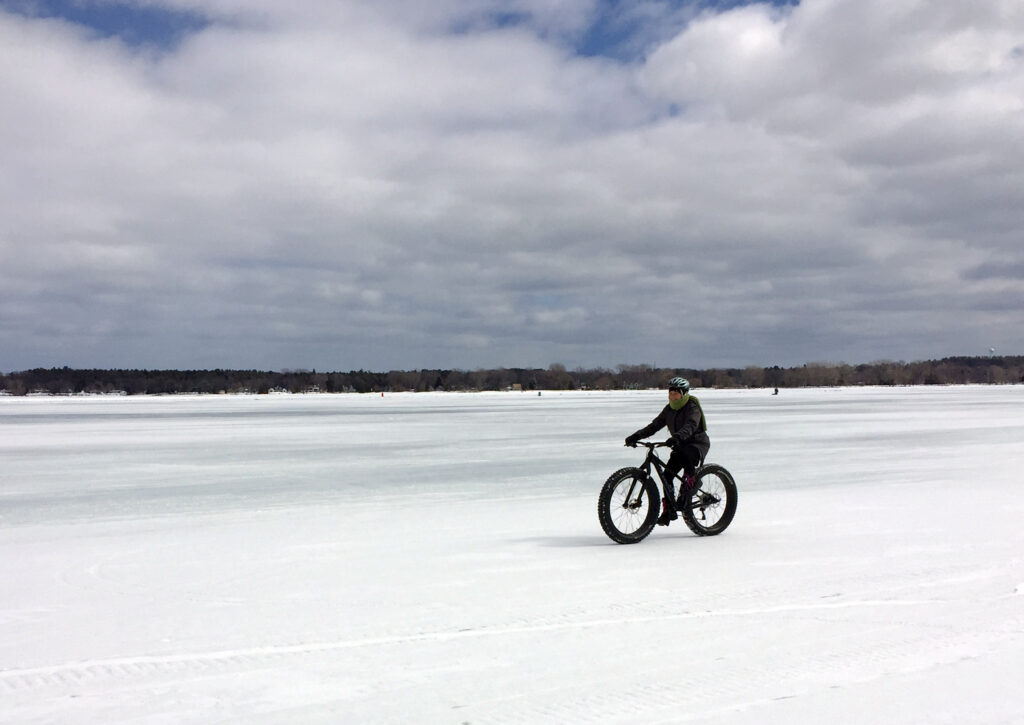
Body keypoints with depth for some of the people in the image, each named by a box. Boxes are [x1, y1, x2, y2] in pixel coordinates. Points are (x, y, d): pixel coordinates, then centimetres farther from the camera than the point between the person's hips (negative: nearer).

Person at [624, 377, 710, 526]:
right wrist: (636, 436, -14)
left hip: (698, 443, -7)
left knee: (686, 455, -40)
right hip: (680, 446, 7)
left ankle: (691, 480, -13)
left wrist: (677, 437, -53)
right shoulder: (669, 409, 6)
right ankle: (669, 511, 3)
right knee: (667, 474, -7)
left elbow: (691, 426, -34)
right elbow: (655, 425, -1)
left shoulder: (692, 407, -15)